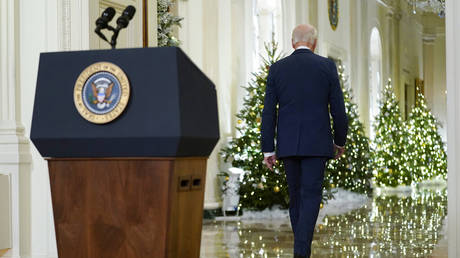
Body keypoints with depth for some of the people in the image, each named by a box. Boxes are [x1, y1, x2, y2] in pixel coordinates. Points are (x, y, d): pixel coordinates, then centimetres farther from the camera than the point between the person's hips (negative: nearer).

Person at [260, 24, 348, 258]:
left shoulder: (277, 69, 4)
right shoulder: (327, 66, 0)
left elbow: (268, 113, 2)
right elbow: (338, 108, 0)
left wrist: (268, 150, 5)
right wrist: (340, 141, 13)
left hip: (288, 144, 2)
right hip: (317, 143, -2)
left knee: (296, 197, 14)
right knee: (311, 196, -3)